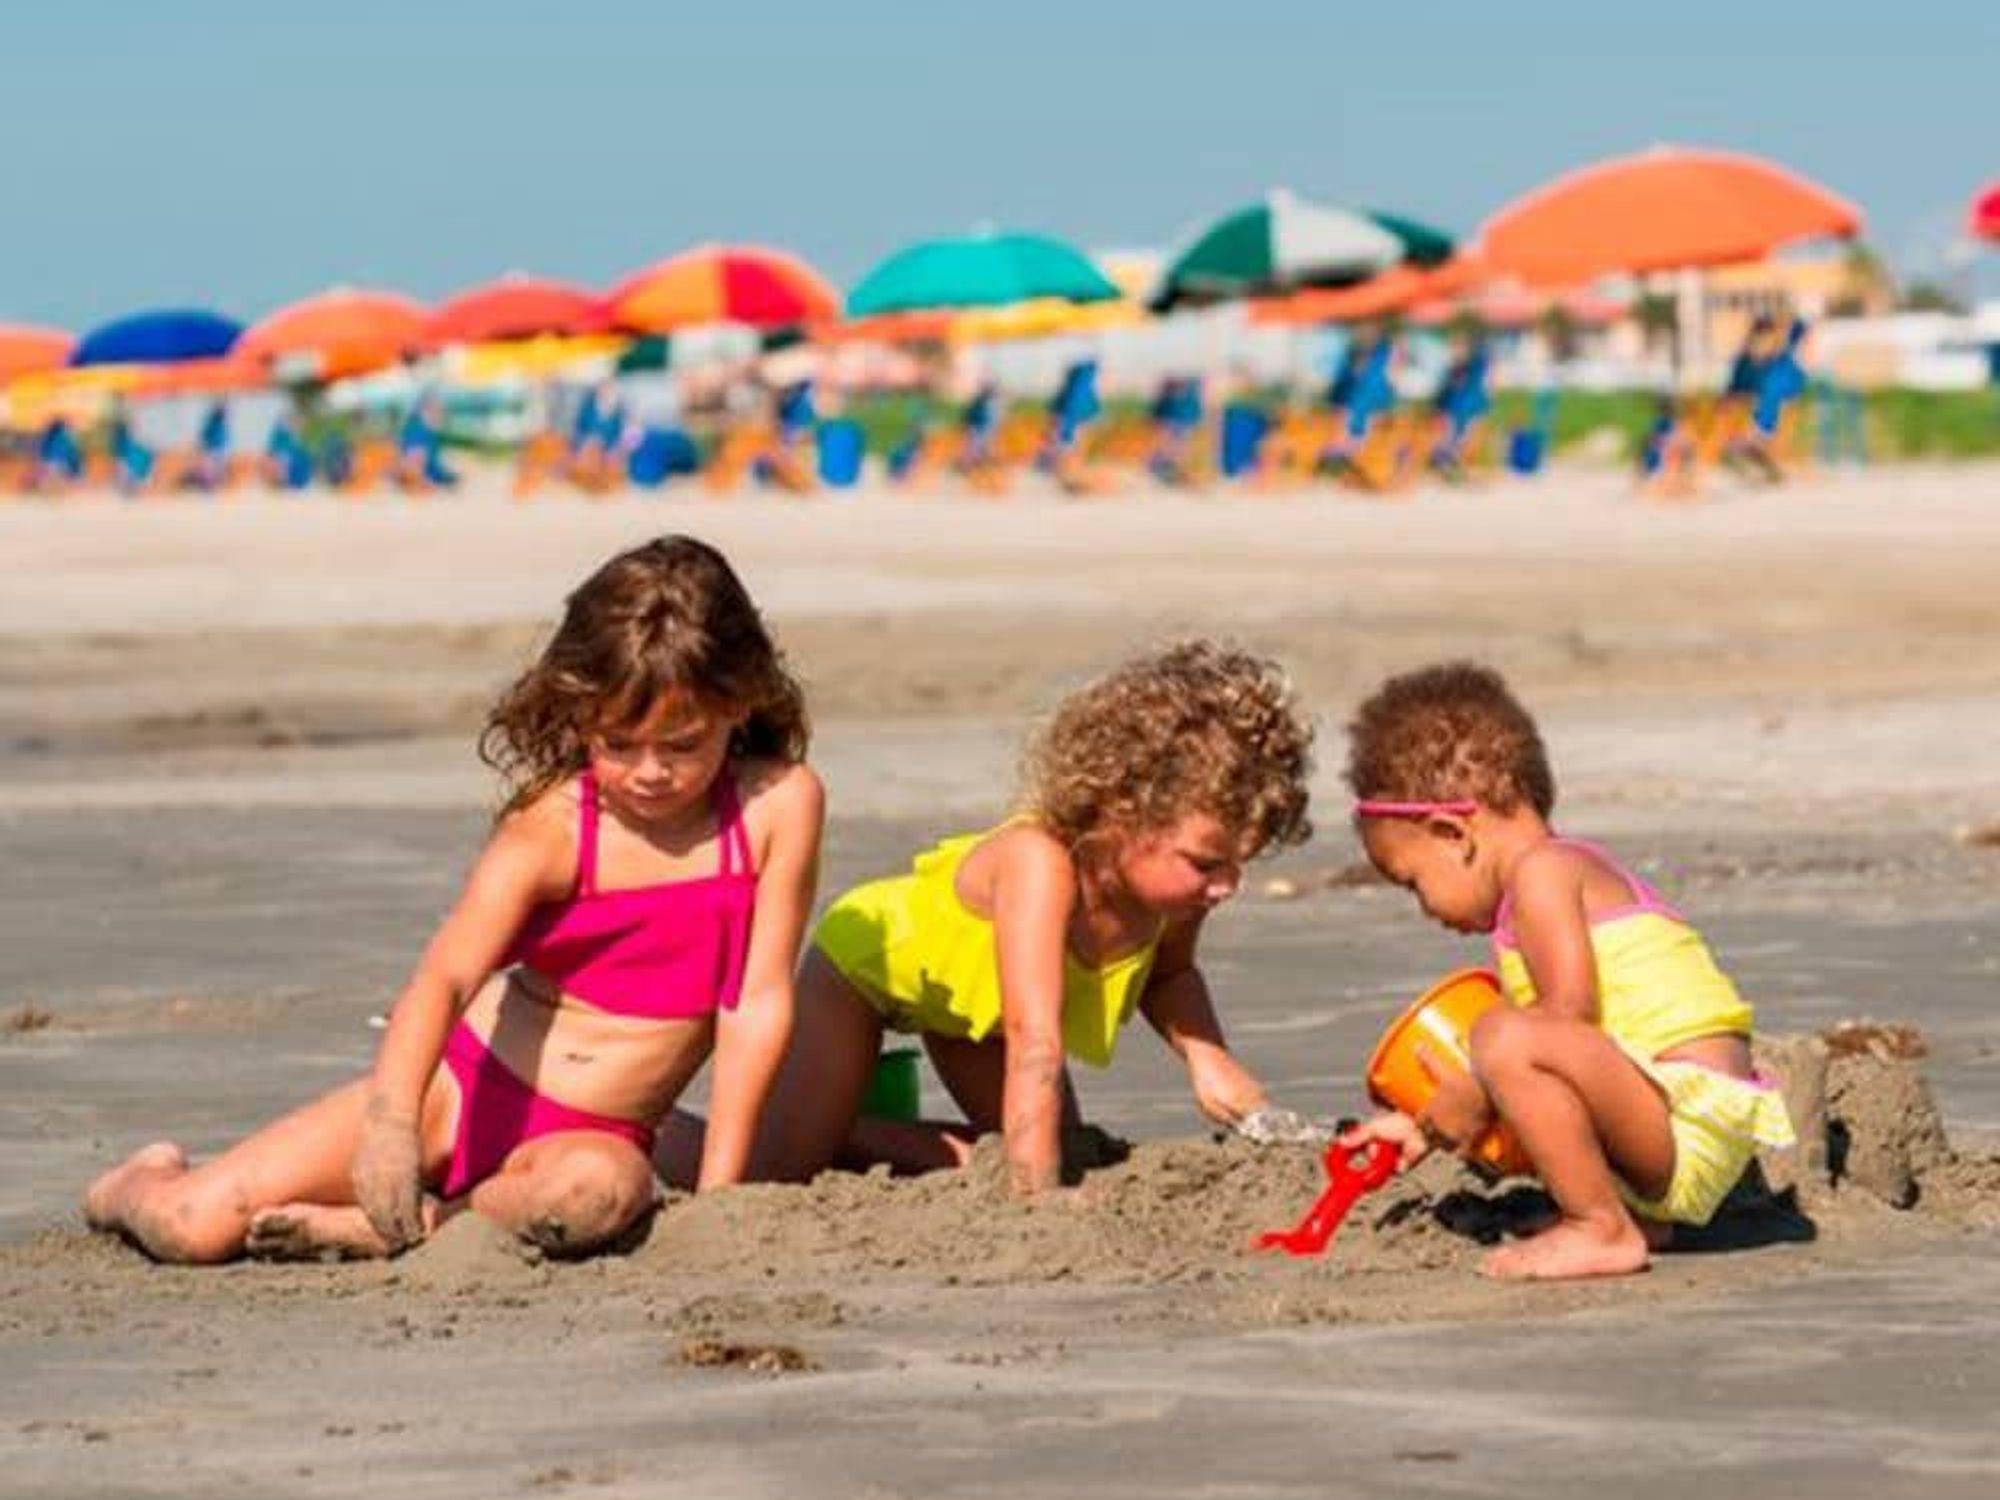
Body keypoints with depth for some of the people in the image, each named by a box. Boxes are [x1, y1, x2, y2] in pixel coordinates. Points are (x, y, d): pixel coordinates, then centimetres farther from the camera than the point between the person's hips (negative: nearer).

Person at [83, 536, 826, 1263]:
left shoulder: (778, 805, -9)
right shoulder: (550, 827, -13)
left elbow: (758, 1001, -8)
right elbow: (444, 974, -26)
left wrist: (717, 1195, -11)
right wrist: (391, 1124, -44)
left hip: (588, 1135, 0)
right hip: (463, 1084, 0)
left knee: (596, 1191, -42)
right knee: (192, 1226, -10)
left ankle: (375, 1231, -18)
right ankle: (140, 1185, 29)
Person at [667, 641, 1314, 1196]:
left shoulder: (1179, 875, -25)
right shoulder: (1040, 863, -47)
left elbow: (1168, 974, -1)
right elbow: (1034, 1046, -52)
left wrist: (1205, 1055, -20)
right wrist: (1036, 1200, -57)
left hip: (965, 978, 7)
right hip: (870, 953, -7)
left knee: (1054, 1155, 2)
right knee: (774, 1169, -15)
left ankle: (843, 1135, 18)